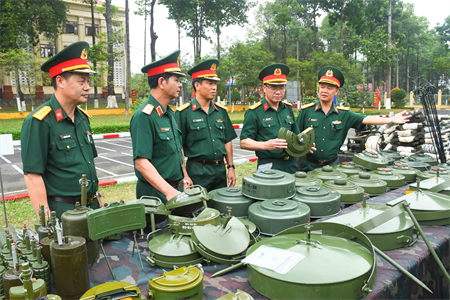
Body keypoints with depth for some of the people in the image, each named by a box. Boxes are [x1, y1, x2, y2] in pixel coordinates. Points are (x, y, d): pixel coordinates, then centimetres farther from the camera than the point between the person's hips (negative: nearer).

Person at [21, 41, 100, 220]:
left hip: (91, 206, 7)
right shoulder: (38, 122, -14)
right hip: (61, 212, -7)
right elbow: (33, 175, -16)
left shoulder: (82, 118, 9)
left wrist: (97, 202, 14)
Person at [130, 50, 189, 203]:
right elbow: (141, 163, -25)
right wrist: (169, 191, -31)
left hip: (177, 188, 8)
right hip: (156, 193, -8)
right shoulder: (144, 116, -18)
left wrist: (184, 178, 14)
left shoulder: (171, 114, 10)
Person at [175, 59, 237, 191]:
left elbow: (227, 141, 14)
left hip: (220, 170, 5)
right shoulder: (184, 113, -7)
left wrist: (231, 167, 9)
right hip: (197, 171, -5)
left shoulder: (221, 111, 9)